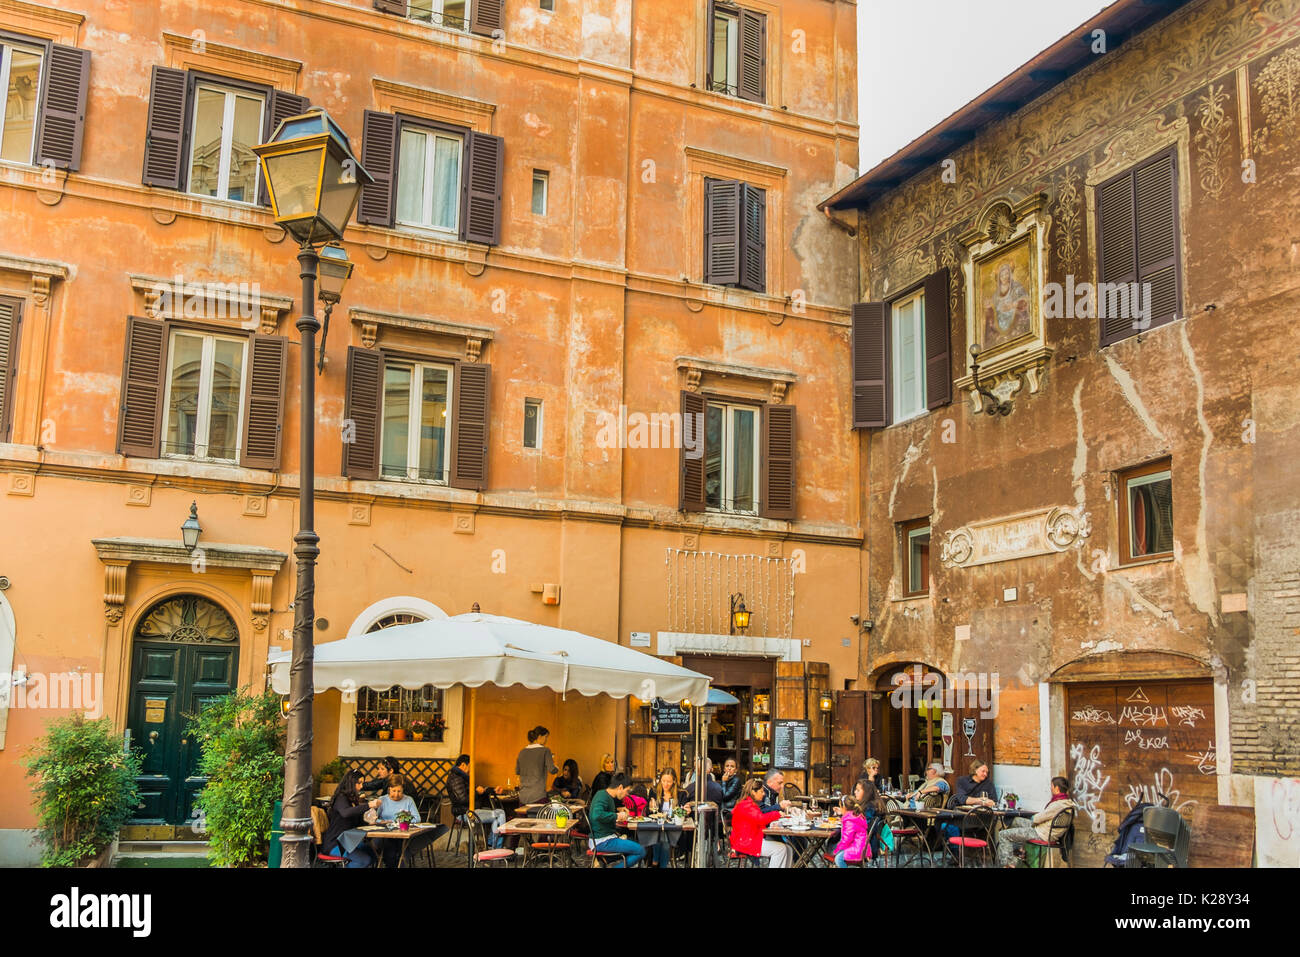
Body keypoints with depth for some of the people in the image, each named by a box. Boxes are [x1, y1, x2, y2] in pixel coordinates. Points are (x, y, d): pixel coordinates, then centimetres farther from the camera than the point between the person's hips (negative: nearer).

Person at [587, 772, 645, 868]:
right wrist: (617, 816, -23)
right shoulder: (603, 796, -16)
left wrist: (618, 810, 18)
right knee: (641, 852, -12)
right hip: (602, 841, -10)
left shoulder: (603, 793, 13)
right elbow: (597, 815, -34)